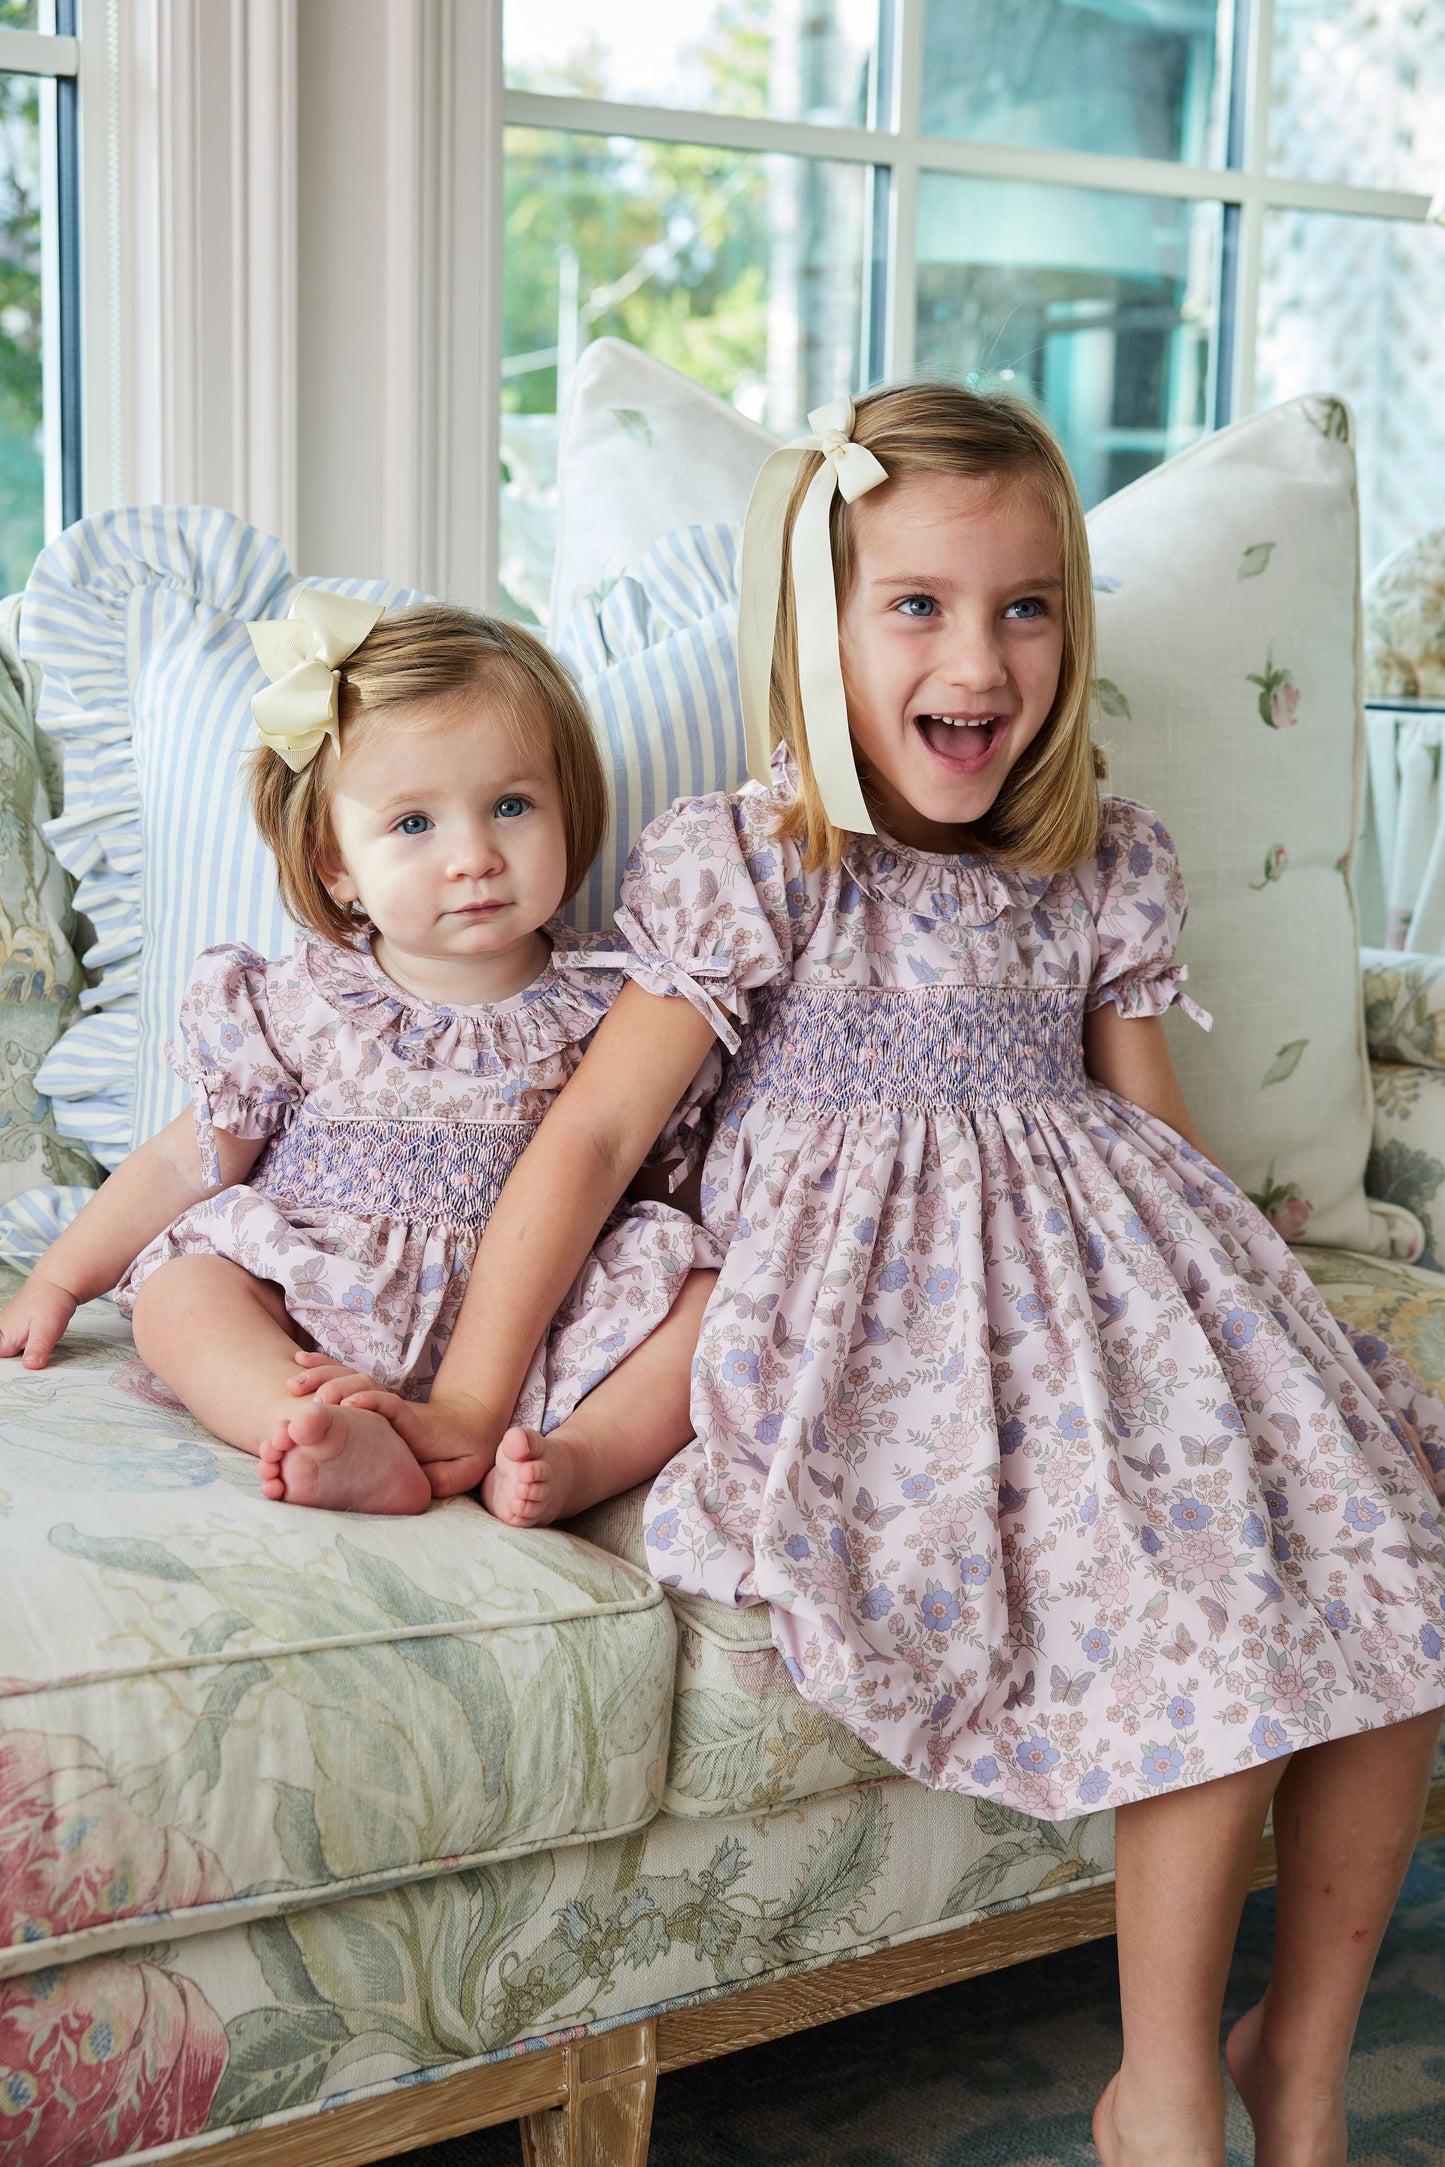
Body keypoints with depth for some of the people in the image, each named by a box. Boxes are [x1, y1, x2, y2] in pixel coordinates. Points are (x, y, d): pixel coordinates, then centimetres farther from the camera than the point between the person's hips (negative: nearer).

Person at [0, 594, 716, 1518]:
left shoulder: (598, 1011, -1)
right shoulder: (302, 1006, -3)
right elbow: (190, 1163, 7)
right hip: (326, 1321, 0)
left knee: (703, 1296, -20)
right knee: (178, 1291, -24)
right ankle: (354, 1450, -43)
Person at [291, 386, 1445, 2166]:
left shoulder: (1106, 872, 10)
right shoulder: (747, 868, -5)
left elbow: (1155, 1127, 16)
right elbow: (595, 1131, -8)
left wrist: (1240, 1324, 5)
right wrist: (469, 1403, -12)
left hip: (1103, 1289, 6)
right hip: (892, 1332, -6)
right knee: (1223, 1617, -22)